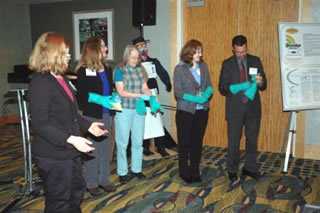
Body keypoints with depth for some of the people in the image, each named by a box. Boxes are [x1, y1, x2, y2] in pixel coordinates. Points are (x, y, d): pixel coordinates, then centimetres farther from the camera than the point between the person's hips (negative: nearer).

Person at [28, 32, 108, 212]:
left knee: (77, 190, 24)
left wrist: (88, 125, 11)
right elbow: (40, 124, -24)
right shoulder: (40, 82, -19)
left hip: (69, 152, 9)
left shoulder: (61, 78, 10)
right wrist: (70, 139, -29)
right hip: (53, 155, -9)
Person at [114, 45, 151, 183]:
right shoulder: (119, 70, -5)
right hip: (124, 110, -4)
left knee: (138, 141, 12)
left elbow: (145, 88, 5)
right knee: (123, 142, 4)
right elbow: (121, 91, -12)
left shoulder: (140, 70, 7)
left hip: (139, 109, 4)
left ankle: (137, 169, 26)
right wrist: (138, 95, -20)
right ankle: (122, 172, 17)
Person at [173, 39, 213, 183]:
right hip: (185, 111, -4)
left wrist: (207, 94, -15)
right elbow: (178, 92, -11)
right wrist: (195, 98, -22)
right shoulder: (180, 69, -7)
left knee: (197, 142, 11)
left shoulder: (204, 66, 6)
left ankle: (195, 171, 23)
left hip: (202, 110, 4)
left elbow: (209, 85, 7)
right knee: (184, 142, 5)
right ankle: (184, 172, 19)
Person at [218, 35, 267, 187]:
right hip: (235, 108, -2)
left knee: (252, 139, 12)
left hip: (253, 107, 2)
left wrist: (260, 82, -19)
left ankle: (250, 168, 27)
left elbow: (263, 86, 4)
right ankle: (232, 171, 15)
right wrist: (233, 88, -23)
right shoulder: (227, 64, 0)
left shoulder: (255, 61, 5)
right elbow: (222, 89, -3)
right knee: (233, 141, 2)